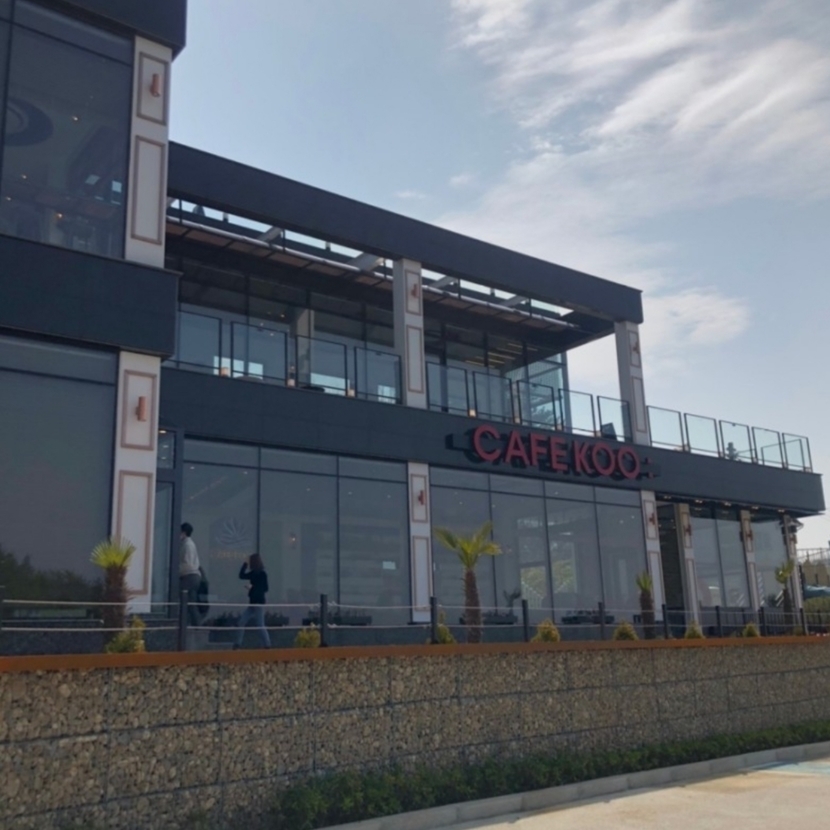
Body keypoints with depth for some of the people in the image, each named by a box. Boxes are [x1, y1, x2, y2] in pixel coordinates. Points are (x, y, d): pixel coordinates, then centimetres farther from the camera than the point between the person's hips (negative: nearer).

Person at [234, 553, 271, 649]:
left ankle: (267, 644, 0)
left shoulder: (262, 574, -12)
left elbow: (265, 589, -15)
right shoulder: (253, 573, 10)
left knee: (260, 625, -7)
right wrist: (245, 565, 9)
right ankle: (238, 643, 11)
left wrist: (253, 588, -27)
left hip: (259, 603, -8)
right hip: (252, 602, 8)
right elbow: (241, 576, 16)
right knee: (242, 622, 5)